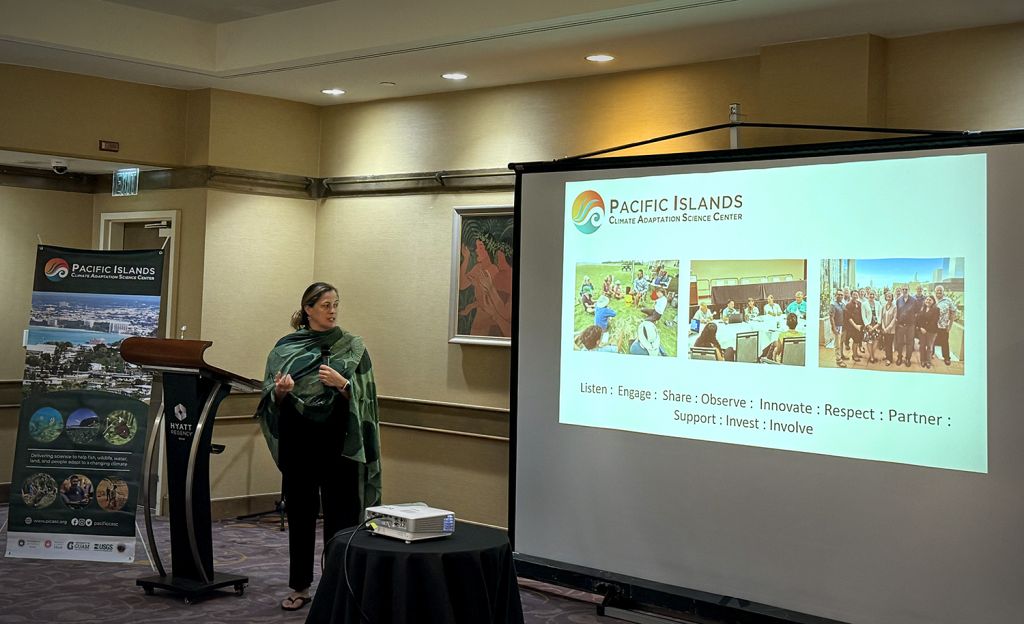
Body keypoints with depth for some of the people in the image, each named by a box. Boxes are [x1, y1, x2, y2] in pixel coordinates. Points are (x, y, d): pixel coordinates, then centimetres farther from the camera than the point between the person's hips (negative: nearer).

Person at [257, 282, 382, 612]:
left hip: (338, 440, -2)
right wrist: (279, 391, -15)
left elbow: (365, 396, -3)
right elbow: (270, 397, 6)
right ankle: (299, 586, 20)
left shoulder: (352, 346, 0)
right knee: (299, 513, 9)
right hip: (298, 439, 2)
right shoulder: (285, 347, 5)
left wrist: (342, 384, -21)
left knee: (339, 513, 0)